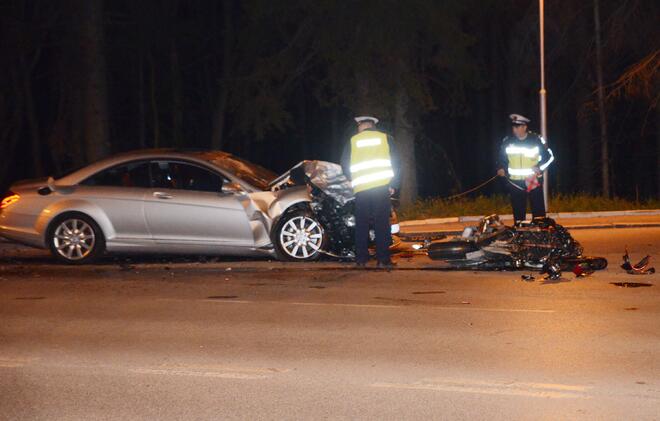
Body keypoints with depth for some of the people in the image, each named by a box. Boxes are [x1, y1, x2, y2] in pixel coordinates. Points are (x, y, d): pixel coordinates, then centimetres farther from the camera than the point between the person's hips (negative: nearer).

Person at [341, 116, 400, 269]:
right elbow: (395, 163, 5)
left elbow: (345, 166, 10)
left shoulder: (353, 141, 9)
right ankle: (383, 259, -4)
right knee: (382, 223, 0)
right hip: (382, 186, -1)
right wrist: (393, 185, 8)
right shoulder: (385, 138, 8)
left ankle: (361, 259, 8)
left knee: (361, 224, 8)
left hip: (361, 188, 1)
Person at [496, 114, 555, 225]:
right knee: (518, 212, 8)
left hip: (534, 181, -2)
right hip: (515, 182, 2)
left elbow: (549, 156, 0)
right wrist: (501, 168, -8)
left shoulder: (536, 140, -7)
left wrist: (540, 167, -15)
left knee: (539, 211, 2)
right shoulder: (507, 141, 1)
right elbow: (501, 157, 12)